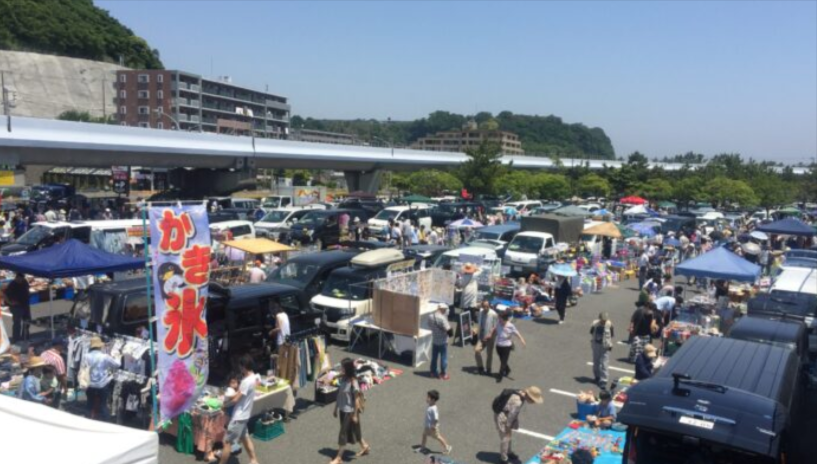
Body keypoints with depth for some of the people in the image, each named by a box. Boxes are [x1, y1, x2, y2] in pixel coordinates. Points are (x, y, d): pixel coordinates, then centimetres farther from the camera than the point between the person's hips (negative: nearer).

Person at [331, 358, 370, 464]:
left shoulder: (353, 382, -22)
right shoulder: (342, 378, -2)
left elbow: (356, 399, -18)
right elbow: (339, 394, 7)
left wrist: (355, 415, -15)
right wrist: (336, 408, 12)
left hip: (350, 411, -7)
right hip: (342, 409, 7)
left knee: (343, 432, 1)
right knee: (350, 430, 20)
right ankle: (365, 446, 39)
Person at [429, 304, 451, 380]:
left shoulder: (431, 316, -4)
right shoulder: (442, 318, -24)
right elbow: (448, 329, -24)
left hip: (434, 341, 6)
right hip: (443, 341, -6)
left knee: (434, 357, 16)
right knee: (443, 358, 7)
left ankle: (433, 372, 25)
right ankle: (443, 374, 14)